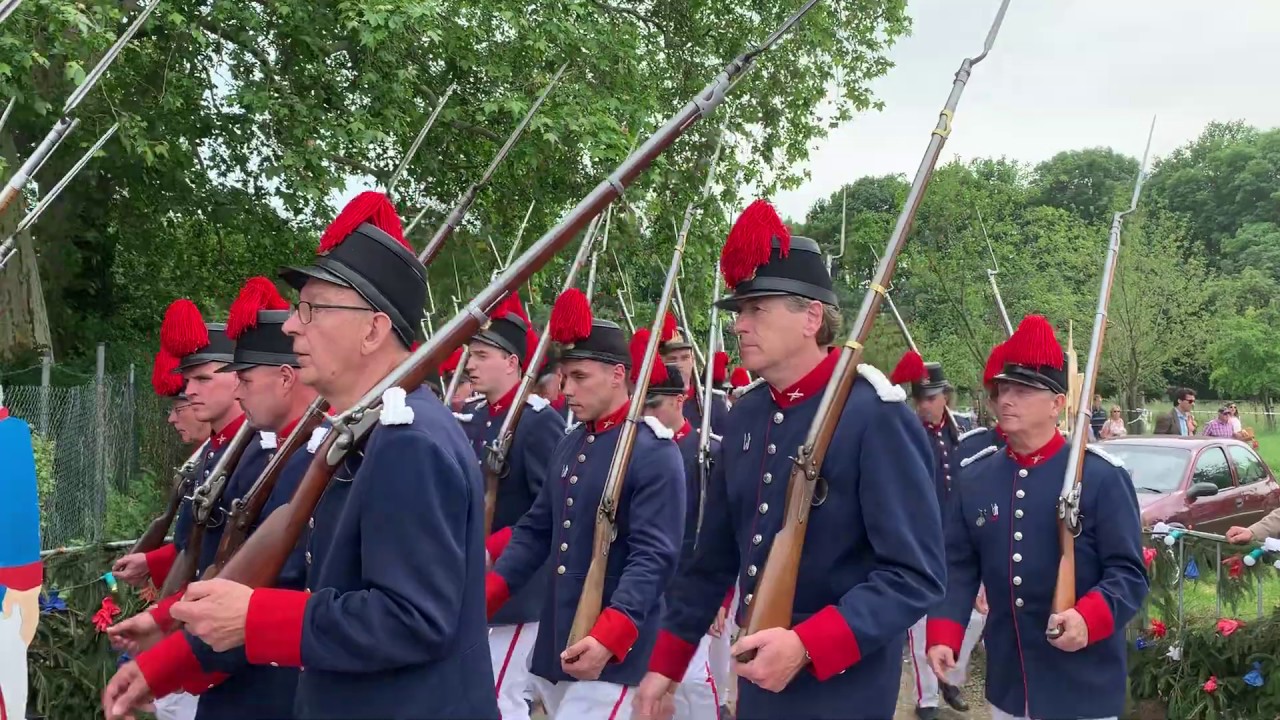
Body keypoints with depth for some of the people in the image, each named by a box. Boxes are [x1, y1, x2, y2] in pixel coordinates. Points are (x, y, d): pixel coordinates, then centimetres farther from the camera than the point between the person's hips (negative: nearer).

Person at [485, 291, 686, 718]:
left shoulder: (655, 452, -12)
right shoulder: (569, 446, 12)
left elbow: (653, 557, -19)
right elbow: (535, 531, 15)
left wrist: (608, 637, -30)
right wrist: (483, 598, 4)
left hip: (613, 654, -8)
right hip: (556, 644, 8)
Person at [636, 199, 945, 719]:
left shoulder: (876, 415, -17)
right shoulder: (744, 416, 4)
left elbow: (916, 574, -20)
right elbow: (715, 556, 12)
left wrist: (807, 645, -28)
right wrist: (666, 664, 11)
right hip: (757, 675, 7)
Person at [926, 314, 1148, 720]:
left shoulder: (1102, 476, -9)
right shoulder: (972, 477, 4)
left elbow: (1128, 572, -11)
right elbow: (957, 567, 6)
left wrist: (1088, 618, -28)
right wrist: (943, 636, -8)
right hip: (1006, 683, 4)